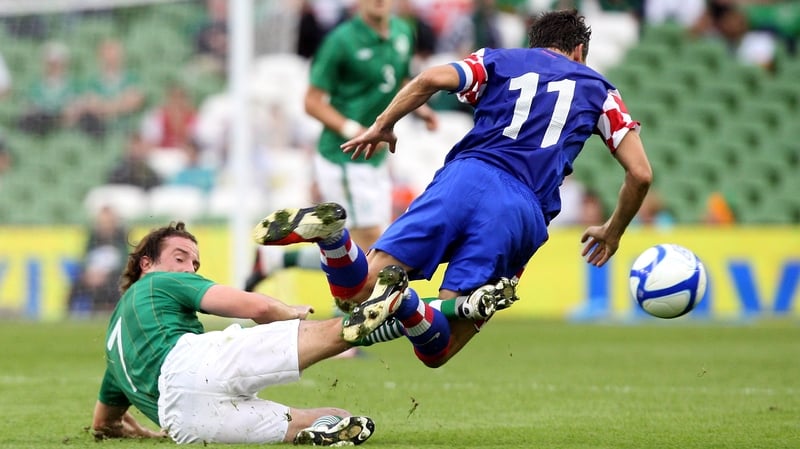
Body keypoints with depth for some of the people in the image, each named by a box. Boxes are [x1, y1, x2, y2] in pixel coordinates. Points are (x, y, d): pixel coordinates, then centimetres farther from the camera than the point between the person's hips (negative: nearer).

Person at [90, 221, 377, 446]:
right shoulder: (159, 282, 19)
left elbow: (103, 424, 46)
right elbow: (258, 307, 6)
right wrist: (293, 313, 27)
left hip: (185, 425, 6)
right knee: (333, 333, -13)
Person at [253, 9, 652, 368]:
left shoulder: (500, 60, 24)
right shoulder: (598, 90, 25)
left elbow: (432, 79, 4)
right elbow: (640, 174, 18)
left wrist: (382, 126, 16)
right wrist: (612, 233, 33)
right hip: (524, 211, -1)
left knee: (355, 288, 3)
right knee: (436, 351, -3)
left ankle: (331, 233, -33)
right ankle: (400, 300, -40)